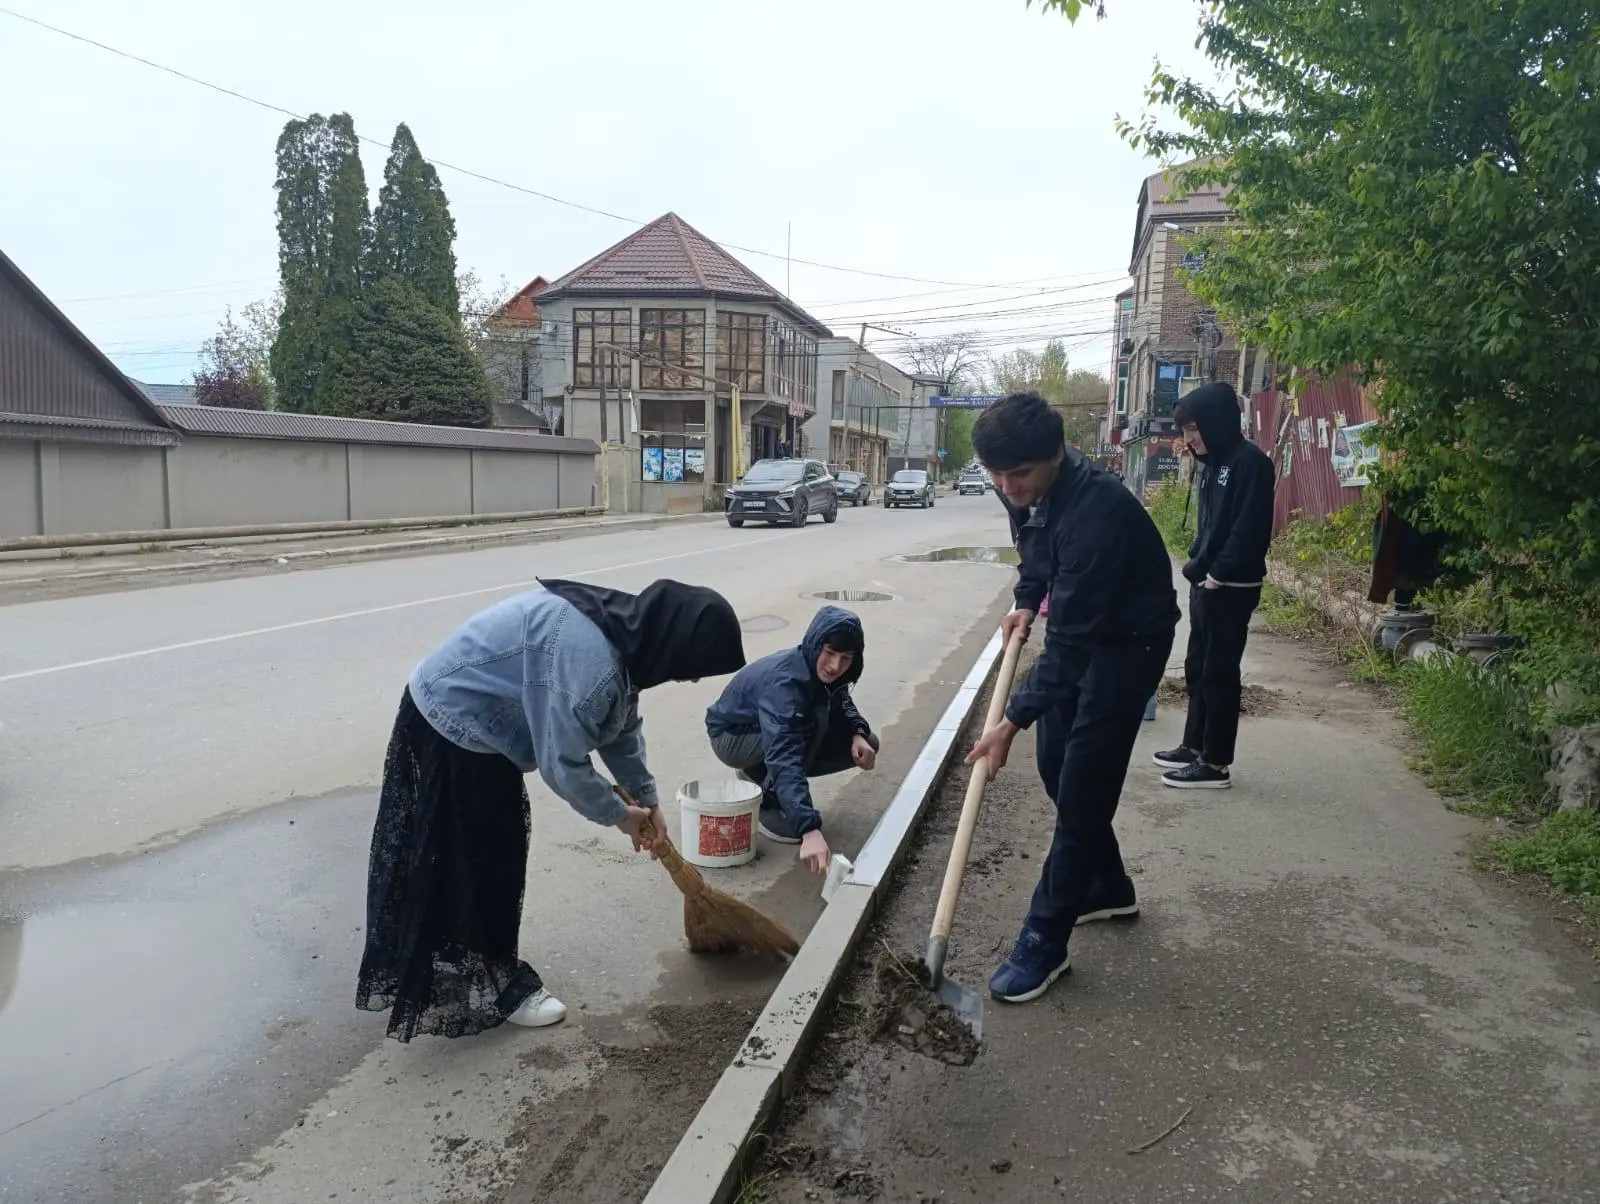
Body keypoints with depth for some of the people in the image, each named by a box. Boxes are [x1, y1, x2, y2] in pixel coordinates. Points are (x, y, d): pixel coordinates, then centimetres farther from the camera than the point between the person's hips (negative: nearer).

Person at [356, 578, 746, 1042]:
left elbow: (622, 725, 10)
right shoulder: (589, 660, -34)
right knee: (478, 859, 4)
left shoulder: (625, 630, -3)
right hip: (456, 724, -10)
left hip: (457, 710, 10)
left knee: (494, 850, 21)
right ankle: (494, 986, 23)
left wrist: (648, 800, 13)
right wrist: (618, 815, -9)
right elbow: (562, 765, -25)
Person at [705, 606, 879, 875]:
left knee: (867, 746, -4)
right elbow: (784, 757, -49)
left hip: (776, 731, 8)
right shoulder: (784, 681, -38)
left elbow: (840, 704, 7)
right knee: (815, 720, -34)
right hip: (731, 737, -8)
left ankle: (760, 773, 9)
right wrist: (810, 829, -60)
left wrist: (858, 733, -16)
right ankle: (769, 805, -15)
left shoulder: (820, 670, -15)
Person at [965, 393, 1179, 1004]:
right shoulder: (1026, 493, -8)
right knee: (1055, 765, 15)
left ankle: (1043, 944, 3)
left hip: (1128, 643, -9)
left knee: (1082, 790, -7)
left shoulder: (1096, 510, -35)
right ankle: (1109, 888, 35)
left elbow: (1070, 639, -35)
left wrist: (1012, 721, -34)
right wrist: (1025, 604, 1)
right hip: (1079, 630, 9)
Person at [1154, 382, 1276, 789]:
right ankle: (1195, 746, 28)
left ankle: (1216, 764, 5)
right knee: (1198, 668, 16)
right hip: (1207, 584, 9)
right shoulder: (1214, 463, 14)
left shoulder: (1250, 462, -14)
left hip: (1230, 588, -9)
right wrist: (1197, 566, 8)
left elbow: (1250, 530, -21)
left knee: (1219, 672, -3)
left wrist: (1217, 575, -18)